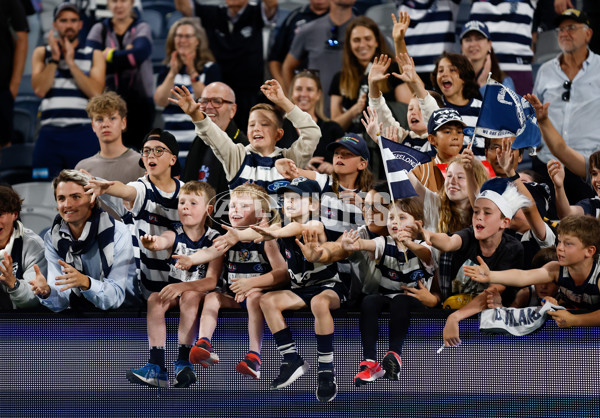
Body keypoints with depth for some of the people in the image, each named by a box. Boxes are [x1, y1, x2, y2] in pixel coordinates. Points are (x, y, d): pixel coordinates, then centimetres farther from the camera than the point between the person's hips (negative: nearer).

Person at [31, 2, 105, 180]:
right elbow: (39, 89, 0)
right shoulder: (42, 53, 16)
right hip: (50, 133, 1)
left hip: (83, 133, -1)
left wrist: (71, 62, -4)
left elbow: (96, 92, -4)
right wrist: (54, 59, -2)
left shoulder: (94, 56, 13)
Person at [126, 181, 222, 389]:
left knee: (189, 297, -35)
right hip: (174, 289, 2)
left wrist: (181, 287, -31)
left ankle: (184, 362, -35)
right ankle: (156, 366, -34)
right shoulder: (175, 234, -2)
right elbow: (163, 241, -29)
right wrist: (153, 243, -55)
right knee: (154, 300, -28)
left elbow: (212, 280, -16)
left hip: (201, 292, -2)